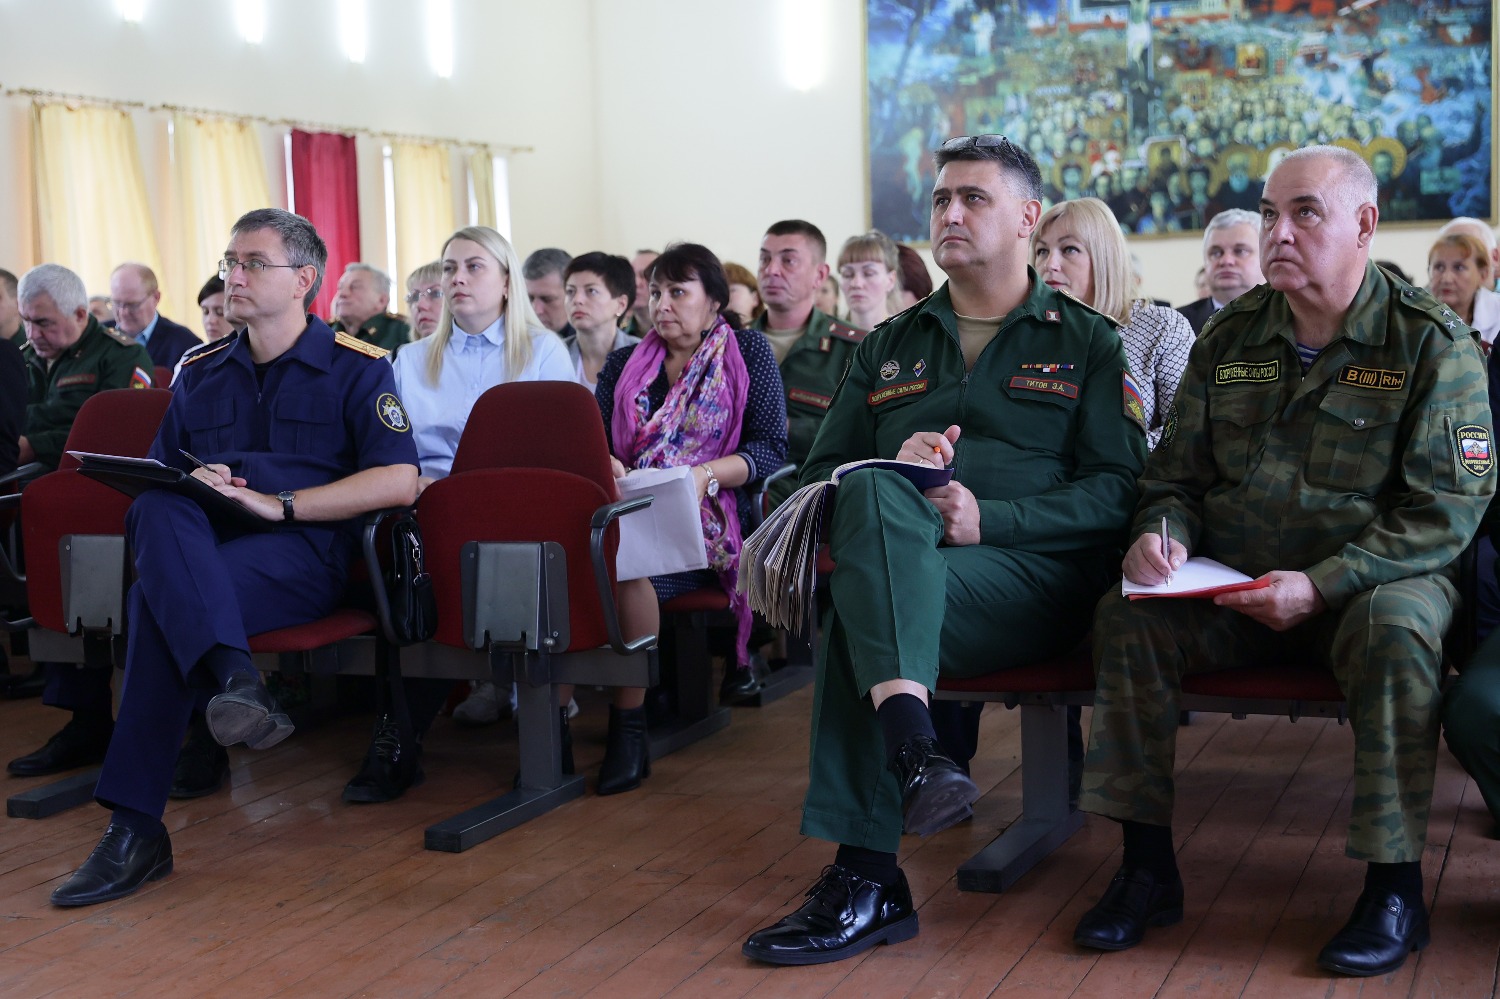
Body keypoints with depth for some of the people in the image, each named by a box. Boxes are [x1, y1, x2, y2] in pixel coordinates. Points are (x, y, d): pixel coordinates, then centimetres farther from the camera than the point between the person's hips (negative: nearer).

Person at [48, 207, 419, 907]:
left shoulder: (354, 368, 7)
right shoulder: (199, 374, 23)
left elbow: (399, 481, -6)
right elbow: (156, 476, 23)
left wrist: (278, 503, -14)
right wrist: (191, 486, -3)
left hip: (304, 553, -4)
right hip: (197, 544, 4)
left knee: (159, 594, -32)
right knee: (159, 510, -33)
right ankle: (235, 679, -50)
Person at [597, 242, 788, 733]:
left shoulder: (748, 352, 11)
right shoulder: (623, 364, 23)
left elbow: (772, 447, 1)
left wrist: (706, 475, -16)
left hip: (704, 517, -4)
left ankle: (627, 727, -26)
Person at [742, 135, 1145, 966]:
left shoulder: (1086, 342, 15)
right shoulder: (888, 348, 26)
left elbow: (1116, 490, 2)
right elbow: (822, 472, 20)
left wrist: (988, 517, -13)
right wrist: (899, 468, -4)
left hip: (1033, 576, -3)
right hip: (896, 554, 3)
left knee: (860, 612, -32)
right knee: (877, 493, -34)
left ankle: (864, 878, -31)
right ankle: (916, 754, -44)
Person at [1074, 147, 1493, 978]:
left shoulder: (1430, 342, -6)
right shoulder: (1229, 337, 8)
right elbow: (1176, 474, 14)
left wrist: (1322, 585, -24)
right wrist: (1162, 533, -11)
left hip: (1370, 583, -4)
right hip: (1231, 584, 4)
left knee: (1396, 629, -37)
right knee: (1125, 614, -20)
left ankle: (1395, 886, -21)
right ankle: (1147, 869, -11)